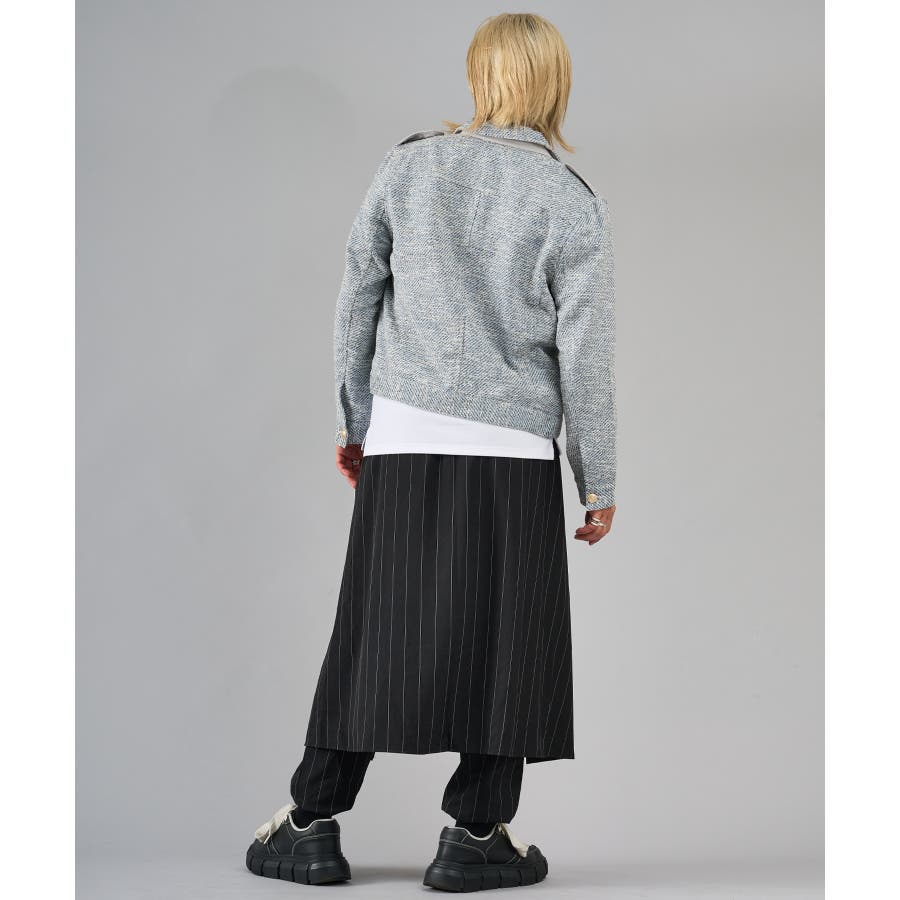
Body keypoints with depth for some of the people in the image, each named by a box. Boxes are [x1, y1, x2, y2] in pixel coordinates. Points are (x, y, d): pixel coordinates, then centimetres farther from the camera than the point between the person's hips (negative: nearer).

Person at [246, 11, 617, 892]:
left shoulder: (409, 166, 4)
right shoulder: (572, 203, -2)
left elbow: (356, 300, 7)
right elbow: (584, 353, -3)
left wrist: (353, 420, 18)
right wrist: (598, 482, 5)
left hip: (403, 438, 3)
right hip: (512, 453, -2)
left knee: (375, 632, 10)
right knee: (504, 644, 7)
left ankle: (312, 821, 16)